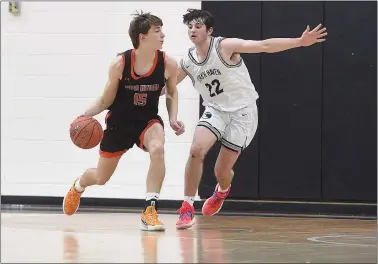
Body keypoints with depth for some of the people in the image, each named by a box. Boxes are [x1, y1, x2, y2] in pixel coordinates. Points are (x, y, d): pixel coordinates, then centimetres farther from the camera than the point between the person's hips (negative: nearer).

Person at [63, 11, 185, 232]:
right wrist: (87, 115, -23)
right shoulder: (120, 64, -20)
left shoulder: (168, 64, -15)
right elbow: (107, 100, -7)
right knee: (101, 178, 14)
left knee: (157, 149, -36)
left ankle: (150, 212, -29)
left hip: (148, 120, 1)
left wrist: (173, 119, -10)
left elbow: (172, 93, 5)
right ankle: (78, 186, 54)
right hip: (119, 122, 0)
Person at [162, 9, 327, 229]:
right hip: (216, 110, 4)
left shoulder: (225, 46, -16)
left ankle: (222, 191, 39)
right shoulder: (188, 62, 0)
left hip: (242, 111, -4)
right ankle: (187, 208, -11)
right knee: (196, 149, -23)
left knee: (222, 170, -1)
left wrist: (300, 41, -32)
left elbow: (265, 46, -23)